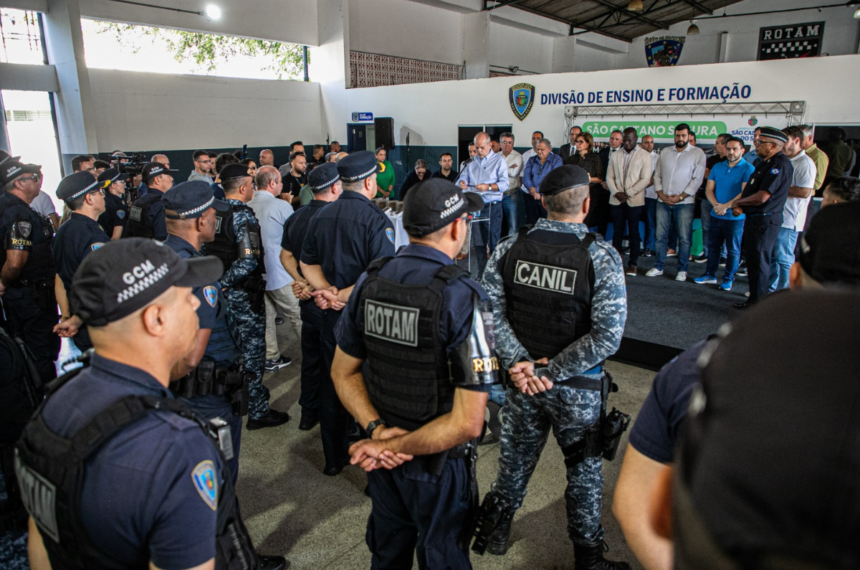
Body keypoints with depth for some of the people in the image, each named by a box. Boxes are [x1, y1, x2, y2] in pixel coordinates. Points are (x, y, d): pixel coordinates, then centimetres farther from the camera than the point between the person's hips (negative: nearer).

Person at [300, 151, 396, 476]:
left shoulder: (321, 217, 4)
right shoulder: (376, 220, -17)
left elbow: (307, 263, 10)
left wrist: (326, 290, -3)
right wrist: (343, 296, -16)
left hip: (332, 317, 6)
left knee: (331, 387, 17)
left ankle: (334, 458, 33)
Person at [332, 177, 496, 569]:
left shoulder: (370, 281, -9)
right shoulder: (463, 297, -26)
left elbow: (342, 373, 0)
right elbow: (467, 422, -27)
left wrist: (377, 430, -9)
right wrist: (391, 446, -18)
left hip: (382, 452, 5)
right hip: (438, 463, -5)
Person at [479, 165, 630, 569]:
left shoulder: (510, 248, -9)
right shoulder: (602, 257, -17)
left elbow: (491, 310, -11)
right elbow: (607, 336, -22)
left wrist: (519, 363, -11)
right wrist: (553, 371, -16)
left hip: (522, 380, 3)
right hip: (578, 388, -3)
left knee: (515, 457, 23)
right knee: (584, 469, 19)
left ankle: (497, 529, 46)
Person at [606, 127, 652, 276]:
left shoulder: (645, 155, 0)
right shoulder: (615, 155, 11)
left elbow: (645, 179, -7)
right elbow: (609, 177, 7)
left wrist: (628, 193, -13)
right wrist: (616, 192, -9)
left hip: (634, 201, -3)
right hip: (616, 200, 3)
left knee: (634, 233, 2)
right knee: (617, 232, 7)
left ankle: (633, 264, 9)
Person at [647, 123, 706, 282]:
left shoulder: (698, 154, -1)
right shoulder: (665, 152, 11)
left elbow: (697, 179, -6)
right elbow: (657, 175, 11)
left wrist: (680, 197, -12)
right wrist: (661, 194, -3)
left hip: (684, 202, -3)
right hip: (663, 201, 4)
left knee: (684, 238, 0)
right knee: (660, 236, 7)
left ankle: (682, 270, 11)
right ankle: (659, 266, 17)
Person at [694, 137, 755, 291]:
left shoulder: (748, 169, -6)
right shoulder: (717, 167, 9)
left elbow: (745, 193, -15)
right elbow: (709, 189, 5)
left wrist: (725, 206, -19)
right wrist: (716, 205, -12)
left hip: (735, 217, -5)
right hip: (716, 215, 5)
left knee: (733, 250, 4)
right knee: (713, 246, 12)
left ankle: (728, 279, 13)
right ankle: (710, 275, 24)